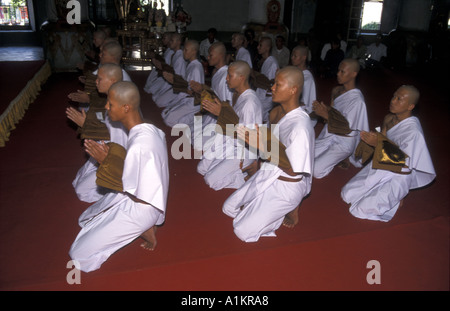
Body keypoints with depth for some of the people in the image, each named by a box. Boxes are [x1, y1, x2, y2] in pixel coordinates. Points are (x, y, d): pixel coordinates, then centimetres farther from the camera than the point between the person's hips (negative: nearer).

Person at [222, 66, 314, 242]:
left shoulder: (300, 126, -28)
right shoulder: (279, 112, 0)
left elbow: (293, 170, -25)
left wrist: (264, 147, -32)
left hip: (286, 186, -9)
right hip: (267, 175, 9)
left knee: (243, 231, -7)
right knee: (229, 208, 14)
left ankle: (289, 211, 9)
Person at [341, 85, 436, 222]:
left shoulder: (413, 131, -25)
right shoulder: (389, 119, -2)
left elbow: (404, 165, -24)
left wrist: (378, 144, -28)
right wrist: (373, 139, -17)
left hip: (396, 177, -8)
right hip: (379, 169, 8)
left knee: (364, 208, -15)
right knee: (348, 194, 8)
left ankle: (397, 199, 11)